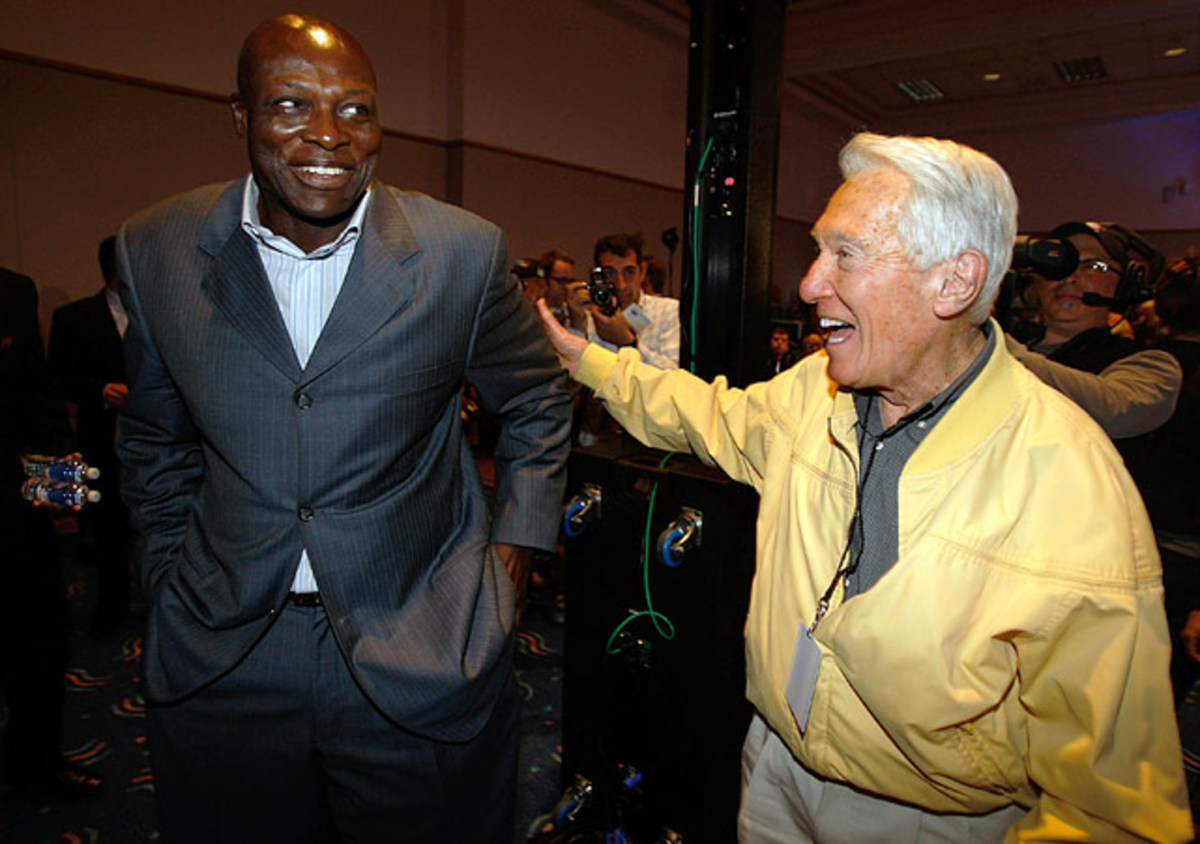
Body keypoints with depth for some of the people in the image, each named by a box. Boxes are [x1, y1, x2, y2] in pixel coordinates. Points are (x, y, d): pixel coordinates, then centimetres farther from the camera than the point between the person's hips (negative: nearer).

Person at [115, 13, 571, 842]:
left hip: (425, 653, -1)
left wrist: (519, 537, 1)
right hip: (220, 656, 2)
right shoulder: (156, 251, -2)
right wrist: (172, 569, 10)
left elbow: (538, 400, 6)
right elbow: (154, 439, 12)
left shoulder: (464, 252, -9)